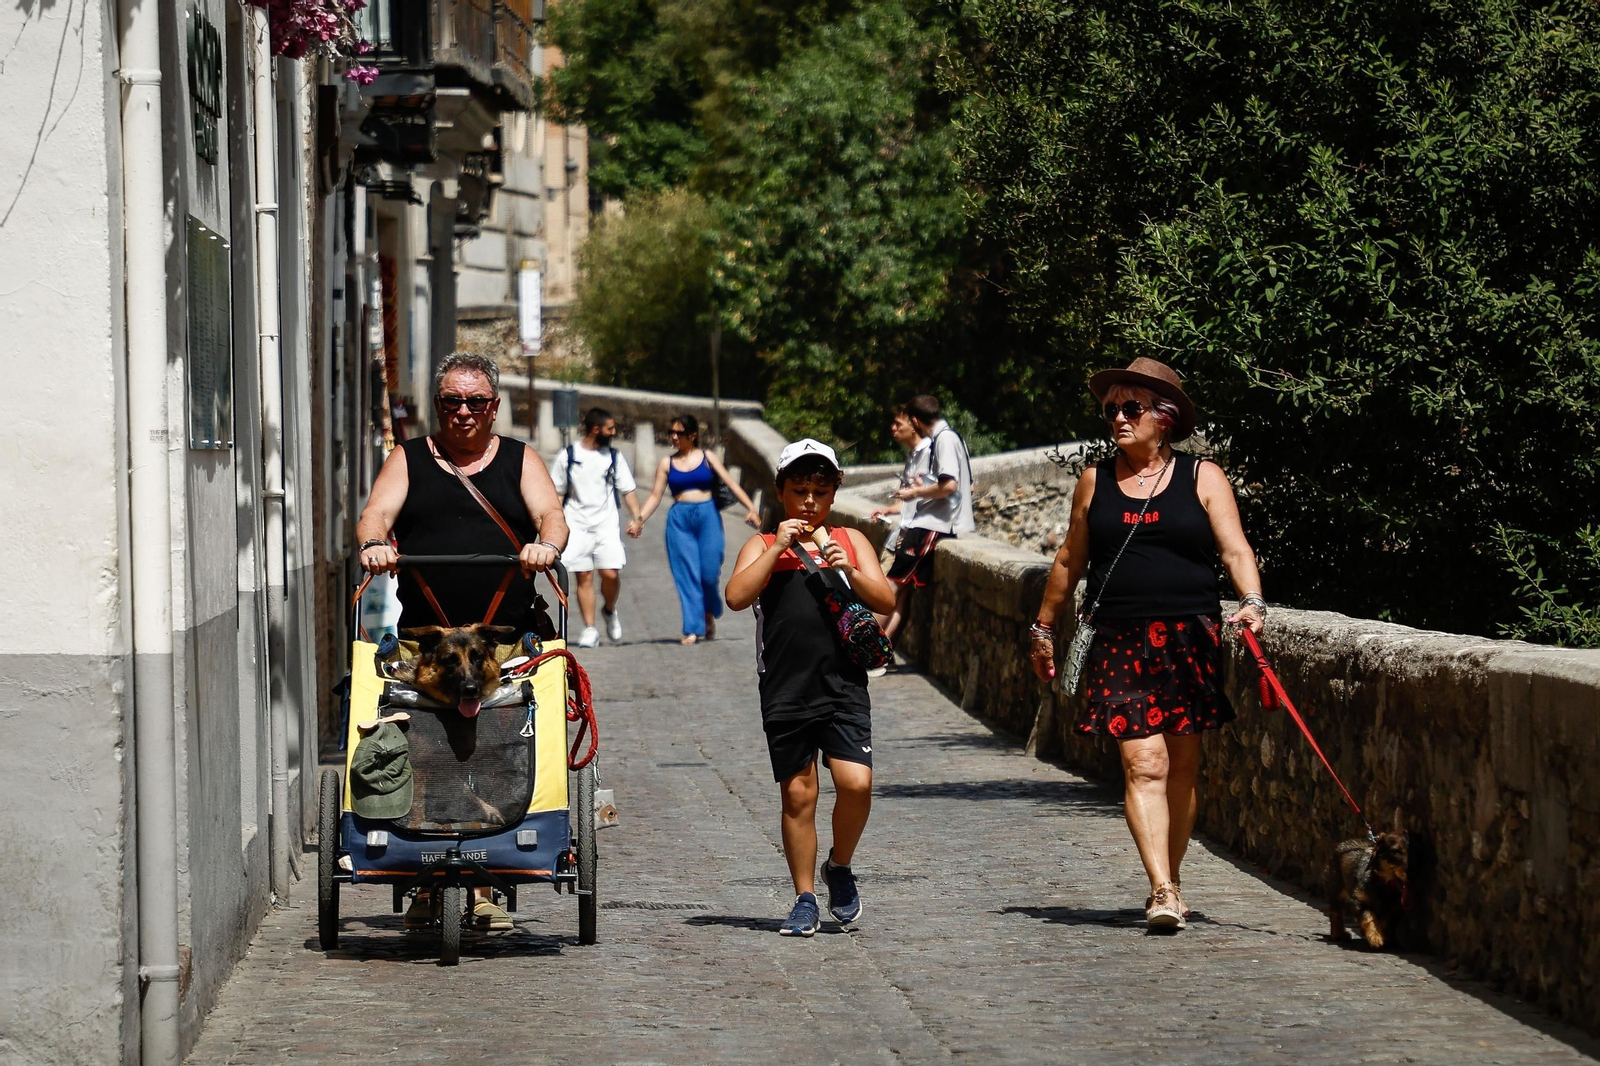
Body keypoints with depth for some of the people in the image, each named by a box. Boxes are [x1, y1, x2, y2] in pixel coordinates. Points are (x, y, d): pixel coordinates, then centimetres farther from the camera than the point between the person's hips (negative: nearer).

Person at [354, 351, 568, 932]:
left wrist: (546, 543, -23)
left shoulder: (520, 460, 15)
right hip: (424, 639, 0)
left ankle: (483, 887, -3)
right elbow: (375, 514, 1)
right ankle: (427, 885, 1)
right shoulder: (409, 460, 15)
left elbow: (551, 513, 1)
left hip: (508, 640, 0)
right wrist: (374, 544, -23)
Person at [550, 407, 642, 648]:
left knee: (611, 573, -10)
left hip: (606, 525, 1)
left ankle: (610, 611, 18)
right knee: (584, 577, -3)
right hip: (577, 526, -1)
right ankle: (589, 629, 1)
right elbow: (557, 493, 7)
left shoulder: (613, 456, 7)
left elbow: (627, 490, 9)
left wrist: (636, 516, -5)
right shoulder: (568, 456, 2)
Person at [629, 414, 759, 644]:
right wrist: (639, 519, -6)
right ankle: (693, 629, -2)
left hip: (707, 515, -1)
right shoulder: (667, 464, 9)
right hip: (679, 519, 1)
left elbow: (730, 484, 1)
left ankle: (709, 613, 24)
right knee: (687, 575, -4)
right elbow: (655, 495, 7)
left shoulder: (707, 458, 6)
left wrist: (750, 508, -10)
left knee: (709, 572, -5)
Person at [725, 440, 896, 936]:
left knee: (856, 783, -13)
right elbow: (737, 596, -8)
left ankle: (840, 865, 13)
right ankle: (804, 899, 14)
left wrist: (850, 572, -11)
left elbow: (886, 601, 5)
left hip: (843, 686, 0)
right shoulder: (763, 545, 9)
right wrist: (779, 547, -11)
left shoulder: (850, 541, 13)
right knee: (797, 793, 3)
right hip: (785, 690, 0)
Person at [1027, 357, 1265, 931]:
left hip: (1190, 639, 0)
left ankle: (1168, 880, 19)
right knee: (1144, 763, -11)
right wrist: (1044, 629, 24)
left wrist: (1253, 603, -21)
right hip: (1121, 642, 0)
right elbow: (1070, 560, 20)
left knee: (1183, 764, 6)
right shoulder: (1095, 482, 11)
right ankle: (1163, 891, -18)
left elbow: (1235, 549, -4)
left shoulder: (1202, 477, 4)